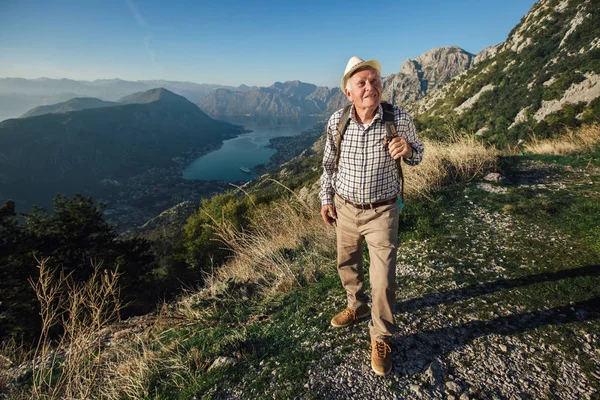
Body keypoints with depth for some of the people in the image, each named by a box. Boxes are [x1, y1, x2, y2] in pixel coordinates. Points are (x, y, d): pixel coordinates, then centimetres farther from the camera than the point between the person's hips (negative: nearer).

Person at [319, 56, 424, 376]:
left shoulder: (400, 119, -16)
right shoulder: (336, 121, -11)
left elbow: (417, 154, 1)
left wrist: (407, 150, -22)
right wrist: (326, 199, 4)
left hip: (382, 212, -3)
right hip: (344, 208, 3)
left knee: (383, 281, 0)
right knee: (346, 265, 21)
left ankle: (381, 339, 26)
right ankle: (357, 307, 50)